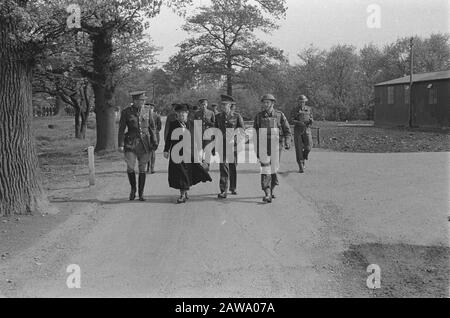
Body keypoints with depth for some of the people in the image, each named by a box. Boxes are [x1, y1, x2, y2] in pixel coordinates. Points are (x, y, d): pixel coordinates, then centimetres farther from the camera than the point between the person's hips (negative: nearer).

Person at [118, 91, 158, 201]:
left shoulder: (144, 113, 10)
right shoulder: (126, 112, 0)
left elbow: (149, 128, 17)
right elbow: (121, 129, -2)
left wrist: (154, 141, 7)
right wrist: (120, 145, -8)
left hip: (144, 144, 3)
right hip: (131, 143, -3)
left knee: (142, 169, 4)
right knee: (130, 168, -12)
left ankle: (141, 193, 14)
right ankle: (133, 189, 12)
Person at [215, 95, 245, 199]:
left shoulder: (237, 116, 0)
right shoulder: (218, 117, 8)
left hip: (233, 144, -1)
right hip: (222, 145, 1)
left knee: (233, 167, 10)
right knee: (224, 167, -8)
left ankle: (233, 188, 27)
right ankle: (223, 191, -9)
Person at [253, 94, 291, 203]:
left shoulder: (279, 115, 4)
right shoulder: (259, 116, 8)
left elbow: (287, 130, 8)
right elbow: (255, 133, 14)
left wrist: (287, 142, -5)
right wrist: (256, 149, 13)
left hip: (276, 146, 0)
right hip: (263, 146, 0)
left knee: (274, 169, 8)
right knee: (265, 169, -10)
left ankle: (272, 189, 29)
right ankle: (267, 194, -13)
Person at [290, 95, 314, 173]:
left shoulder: (309, 109, 10)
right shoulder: (295, 110, 3)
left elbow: (311, 119, 16)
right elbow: (291, 120, -5)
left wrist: (311, 120, -9)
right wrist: (299, 123, -21)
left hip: (307, 129, 1)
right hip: (298, 130, -1)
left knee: (308, 147, -14)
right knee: (299, 148, -5)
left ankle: (303, 158, 16)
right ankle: (301, 167, 0)